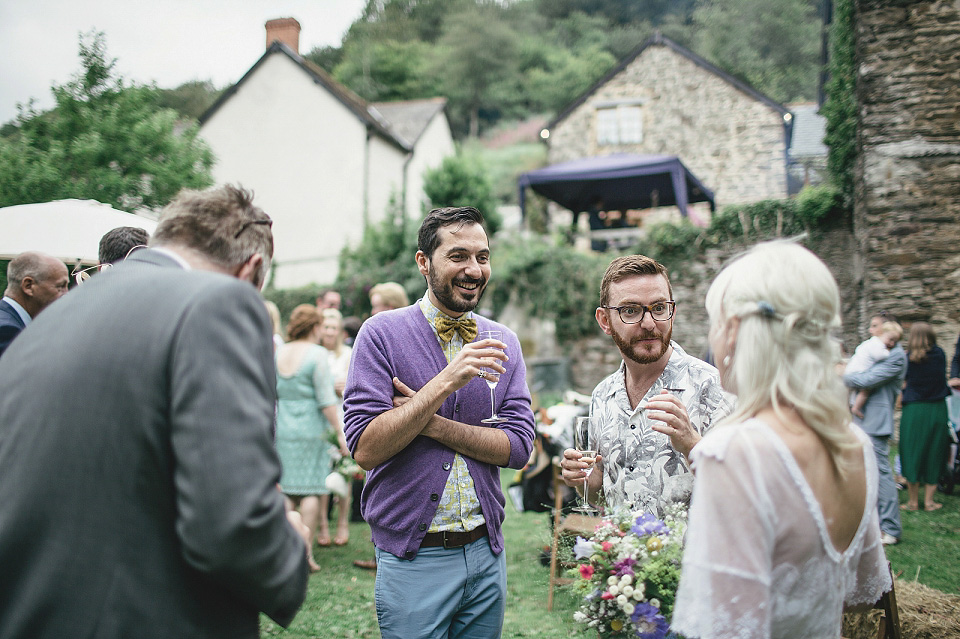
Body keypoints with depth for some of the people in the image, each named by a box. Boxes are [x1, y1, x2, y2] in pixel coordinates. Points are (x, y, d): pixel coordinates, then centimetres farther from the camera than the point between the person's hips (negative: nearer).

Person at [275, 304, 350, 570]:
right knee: (312, 489, 1)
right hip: (311, 429, -5)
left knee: (287, 490, 11)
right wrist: (340, 432, -9)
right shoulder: (317, 354, -9)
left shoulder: (277, 353, 8)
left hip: (282, 429, 5)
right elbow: (326, 401, -12)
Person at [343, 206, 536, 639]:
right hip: (412, 559, -4)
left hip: (486, 553, 4)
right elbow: (365, 449, -16)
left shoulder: (503, 343, 4)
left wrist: (431, 423, -15)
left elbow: (519, 448, -4)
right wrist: (446, 381, -23)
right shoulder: (381, 334, -8)